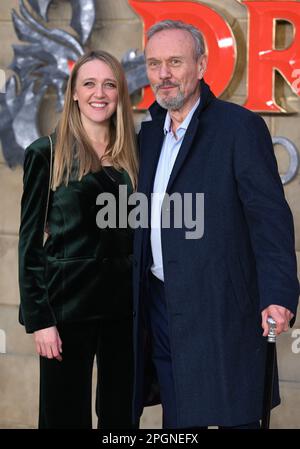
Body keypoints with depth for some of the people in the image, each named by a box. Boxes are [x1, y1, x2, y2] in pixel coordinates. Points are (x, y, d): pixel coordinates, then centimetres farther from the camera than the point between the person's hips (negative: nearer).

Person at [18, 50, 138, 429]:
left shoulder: (132, 155, 9)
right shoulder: (46, 154, -2)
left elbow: (139, 231, 12)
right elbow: (30, 240, -4)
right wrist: (38, 319, -10)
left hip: (124, 303, 4)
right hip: (68, 302, -4)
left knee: (120, 415, 10)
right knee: (66, 415, 2)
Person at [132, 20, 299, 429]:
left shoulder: (240, 127, -7)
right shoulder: (149, 133, 15)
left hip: (218, 307, -6)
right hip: (160, 304, 7)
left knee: (233, 417, -3)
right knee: (178, 423, 12)